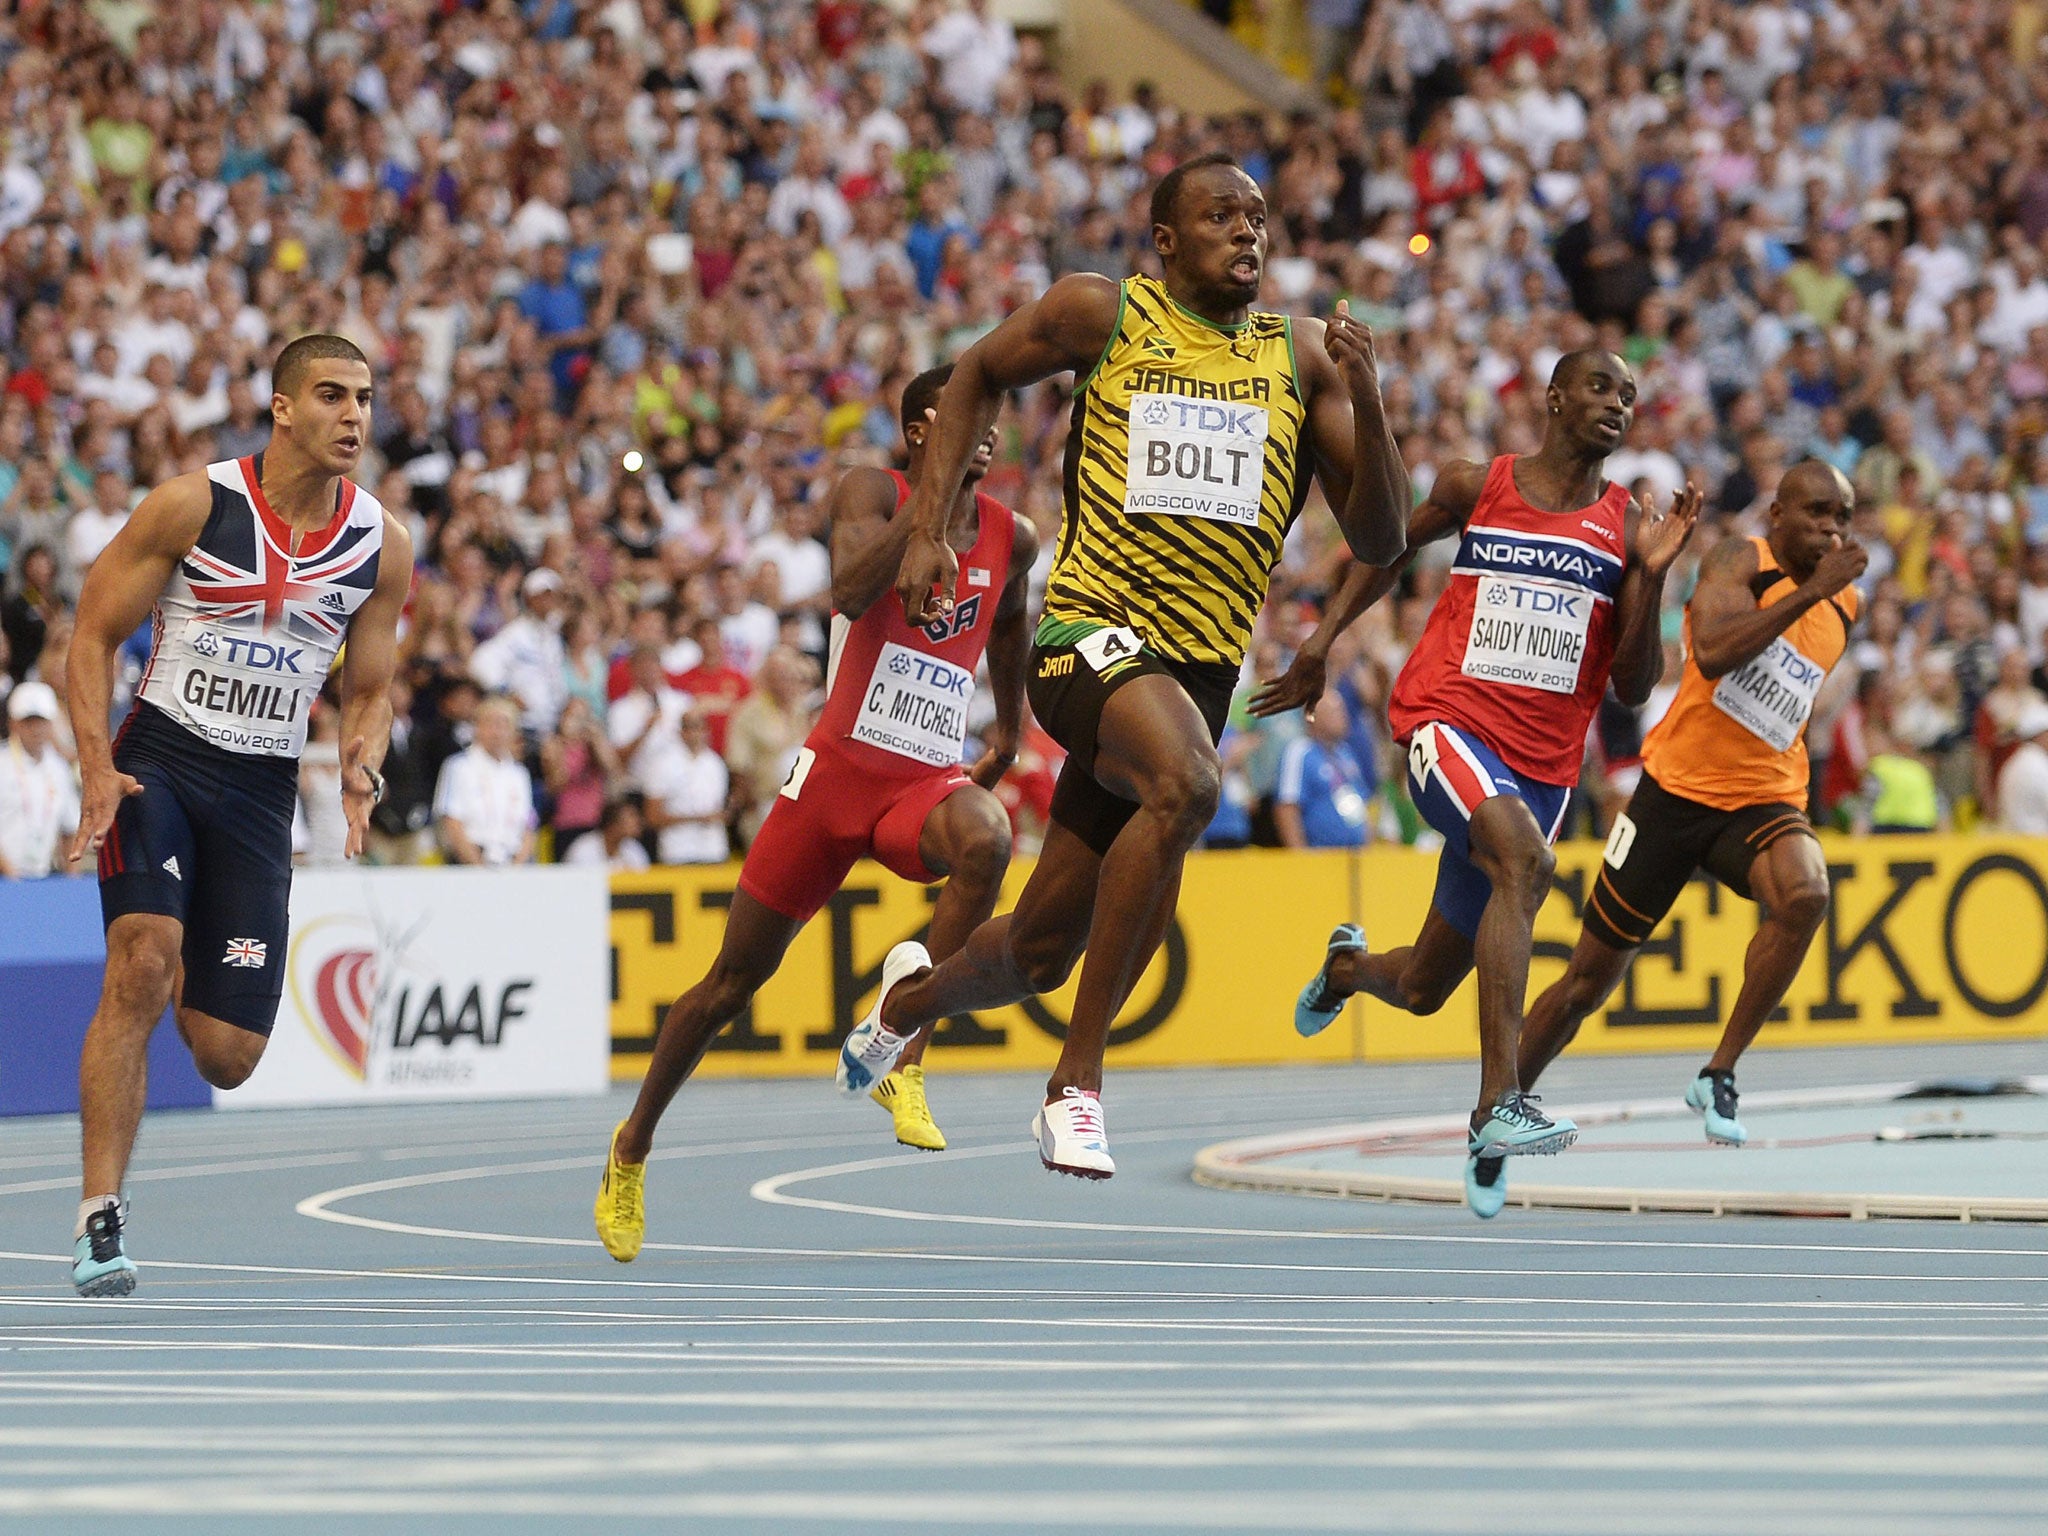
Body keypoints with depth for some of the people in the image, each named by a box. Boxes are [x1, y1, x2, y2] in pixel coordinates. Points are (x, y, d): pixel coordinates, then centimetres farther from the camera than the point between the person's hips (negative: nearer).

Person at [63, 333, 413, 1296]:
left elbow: (368, 691, 12)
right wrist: (97, 766, -14)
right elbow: (95, 633, -2)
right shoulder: (194, 505, -8)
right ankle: (99, 1220, -22)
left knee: (229, 1057, 0)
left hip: (262, 788, 3)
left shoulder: (383, 545, 2)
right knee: (139, 966, -26)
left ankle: (192, 978, 40)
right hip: (158, 757, -3)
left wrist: (359, 772, -10)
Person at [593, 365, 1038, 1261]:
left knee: (983, 840, -37)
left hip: (929, 777, 2)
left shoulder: (1012, 538, 6)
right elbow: (851, 590, -29)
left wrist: (1011, 725, 29)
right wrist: (937, 494, -33)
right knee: (735, 979, 8)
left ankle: (903, 1061, -29)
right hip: (838, 770, -2)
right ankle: (633, 1146, 30)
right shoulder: (874, 493, -8)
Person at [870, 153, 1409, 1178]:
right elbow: (978, 377, 17)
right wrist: (927, 528, 7)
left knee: (1041, 951, 12)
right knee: (1185, 782, -38)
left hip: (1203, 667, 5)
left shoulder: (1300, 359, 7)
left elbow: (1378, 539, 4)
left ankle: (914, 995, 50)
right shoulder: (1101, 314, 0)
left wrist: (1366, 404, -12)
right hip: (1094, 629, -5)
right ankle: (1076, 1081, -28)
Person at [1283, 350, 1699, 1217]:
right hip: (1446, 718, -3)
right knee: (1523, 858, -35)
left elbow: (1633, 690, 3)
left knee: (1423, 989, 11)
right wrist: (1323, 641, 15)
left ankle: (1348, 966, 50)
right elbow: (1394, 548, 22)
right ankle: (1498, 1103, -38)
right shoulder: (1475, 488, 3)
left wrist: (1651, 576, -9)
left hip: (1543, 759, 3)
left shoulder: (1628, 526, 5)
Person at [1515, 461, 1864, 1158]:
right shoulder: (1739, 562, -10)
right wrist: (1809, 592, -30)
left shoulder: (1845, 604, 8)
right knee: (1588, 981, 6)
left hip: (1762, 800, 3)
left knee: (1806, 892, -32)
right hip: (1678, 787, -3)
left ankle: (1718, 1076, -21)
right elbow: (1713, 653, -30)